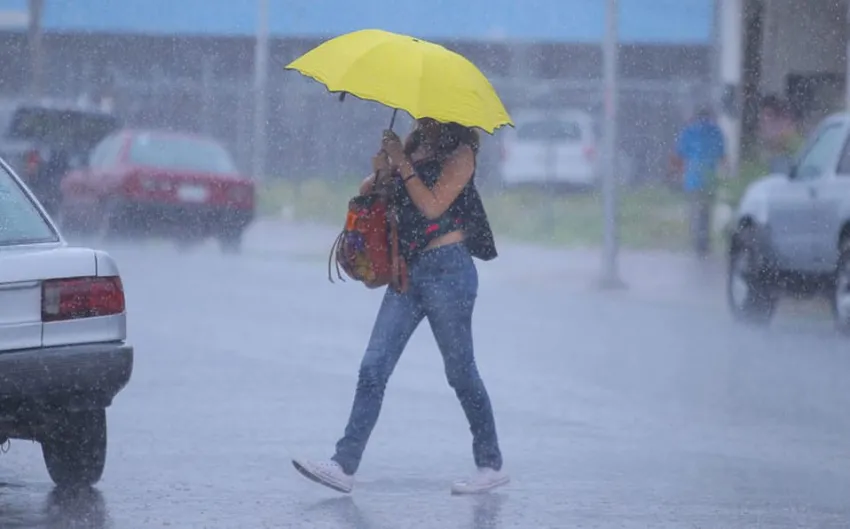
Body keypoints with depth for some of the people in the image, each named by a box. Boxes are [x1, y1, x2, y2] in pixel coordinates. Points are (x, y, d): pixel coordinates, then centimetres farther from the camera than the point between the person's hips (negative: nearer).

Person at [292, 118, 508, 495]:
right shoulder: (415, 142, 13)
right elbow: (367, 191, 13)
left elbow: (433, 206, -17)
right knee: (373, 369, -1)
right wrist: (380, 172, -9)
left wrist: (401, 163, -15)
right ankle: (345, 466, -5)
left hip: (447, 269, -7)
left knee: (461, 372, 1)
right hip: (409, 269, 7)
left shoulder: (459, 152, -7)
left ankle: (491, 466, 14)